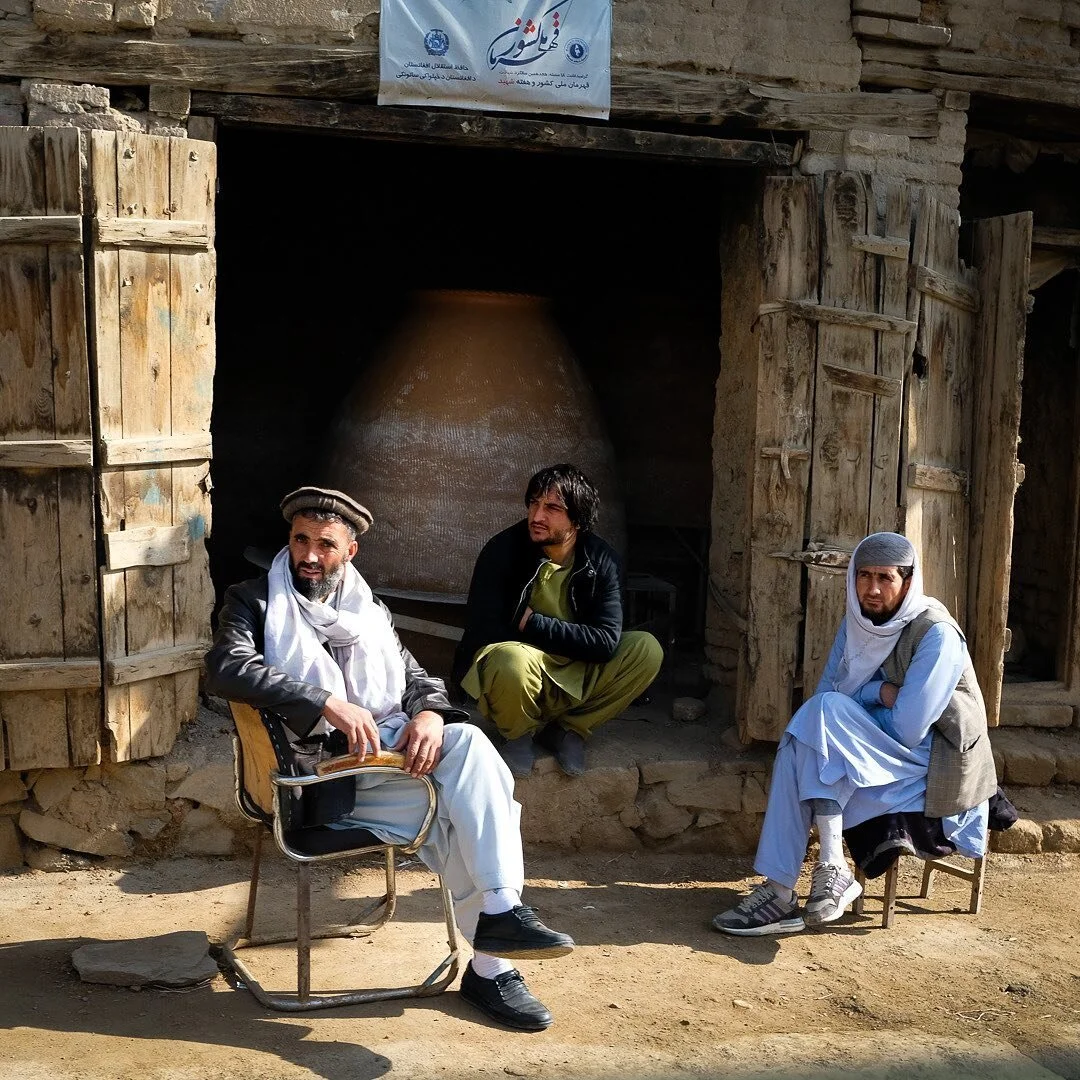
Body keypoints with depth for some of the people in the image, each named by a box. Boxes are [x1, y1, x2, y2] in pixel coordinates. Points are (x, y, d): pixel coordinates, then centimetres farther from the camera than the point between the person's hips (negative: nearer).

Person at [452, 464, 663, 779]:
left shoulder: (601, 560, -8)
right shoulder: (503, 550, -16)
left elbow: (607, 641, -17)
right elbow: (483, 632, -21)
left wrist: (530, 622, -20)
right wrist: (567, 637, -16)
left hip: (573, 676, 4)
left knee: (647, 650, -16)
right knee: (513, 661, -38)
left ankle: (567, 729, 2)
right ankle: (520, 733, -2)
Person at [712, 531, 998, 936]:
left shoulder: (936, 635, -17)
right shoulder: (858, 622, 4)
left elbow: (907, 731, -23)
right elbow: (825, 692, 4)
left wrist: (856, 701, -8)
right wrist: (878, 692, -12)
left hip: (931, 765, -6)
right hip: (884, 756, 6)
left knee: (827, 710, -27)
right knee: (798, 747, -24)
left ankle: (834, 869, -28)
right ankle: (778, 890, -28)